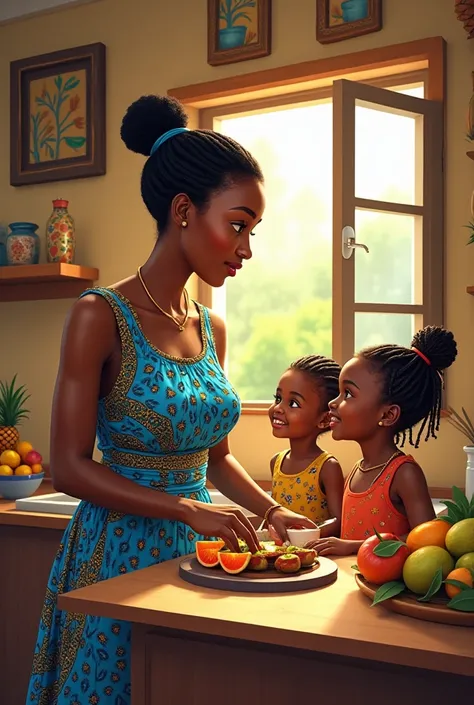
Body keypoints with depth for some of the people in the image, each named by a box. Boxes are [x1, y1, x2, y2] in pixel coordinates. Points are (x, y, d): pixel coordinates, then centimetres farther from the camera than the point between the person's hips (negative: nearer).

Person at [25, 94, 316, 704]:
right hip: (119, 553, -6)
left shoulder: (212, 330, 6)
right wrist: (187, 508, -22)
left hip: (196, 552, 6)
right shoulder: (100, 317, -13)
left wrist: (272, 510, 1)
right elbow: (69, 468, -15)